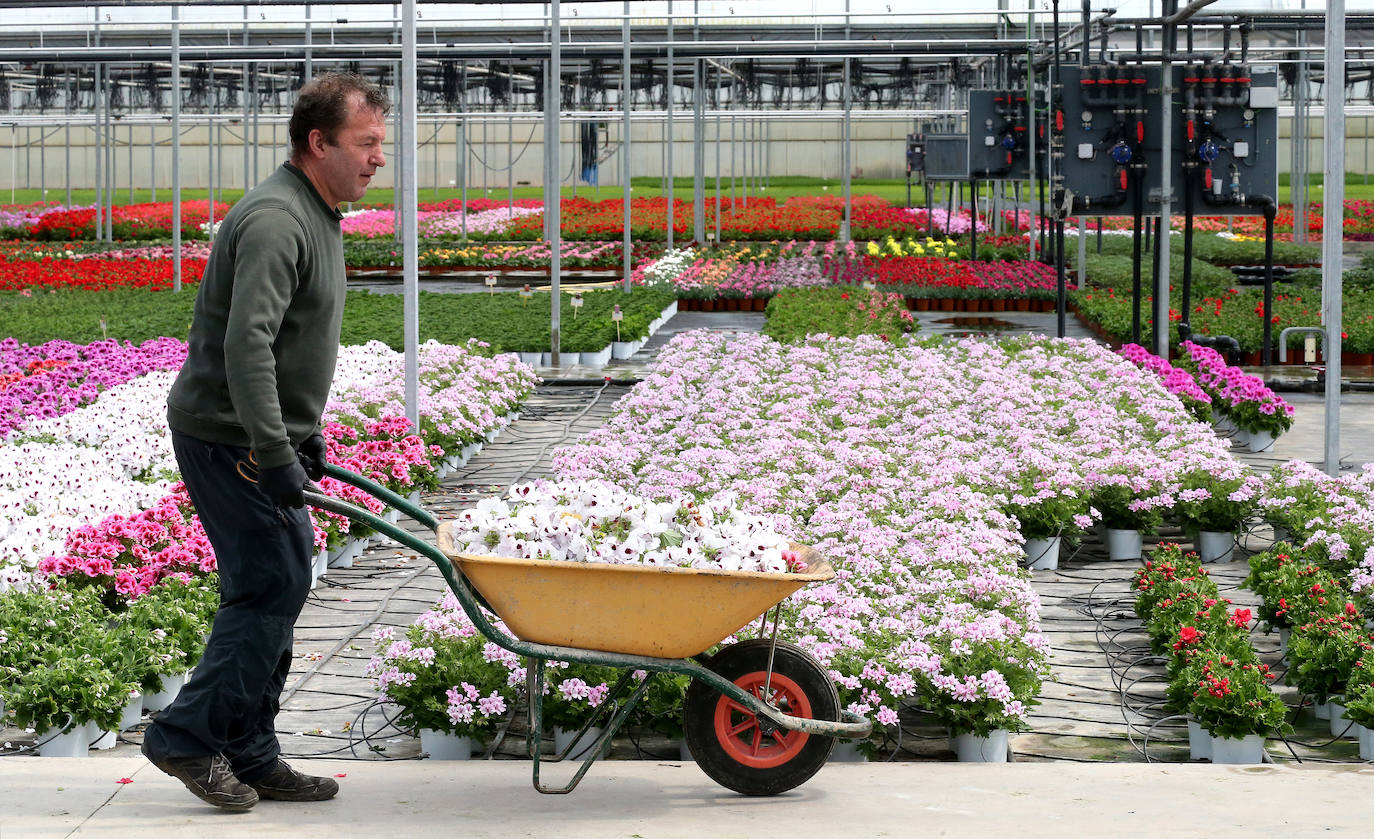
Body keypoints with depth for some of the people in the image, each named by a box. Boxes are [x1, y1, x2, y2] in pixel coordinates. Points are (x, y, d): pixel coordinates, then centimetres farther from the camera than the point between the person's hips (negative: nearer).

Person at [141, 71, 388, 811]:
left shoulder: (317, 215, 14)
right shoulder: (275, 220, -20)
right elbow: (246, 345, -30)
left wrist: (305, 437, 22)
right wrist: (275, 456, -31)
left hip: (265, 438, 10)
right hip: (229, 439, -10)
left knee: (277, 586, 11)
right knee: (269, 587, -9)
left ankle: (250, 758, 17)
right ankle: (188, 736, 0)